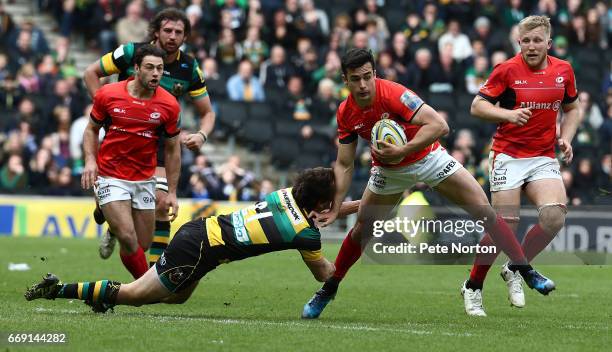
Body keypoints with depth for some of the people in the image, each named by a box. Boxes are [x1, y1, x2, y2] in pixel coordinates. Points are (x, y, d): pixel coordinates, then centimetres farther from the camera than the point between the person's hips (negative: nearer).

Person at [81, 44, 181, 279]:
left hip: (144, 181, 3)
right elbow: (91, 129, 7)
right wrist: (90, 159, -11)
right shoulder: (108, 95, -8)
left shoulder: (169, 105, -5)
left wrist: (172, 192, 3)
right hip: (110, 178, -3)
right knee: (129, 240, -18)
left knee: (143, 246, 6)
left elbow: (172, 149, 5)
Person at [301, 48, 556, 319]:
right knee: (361, 231, -2)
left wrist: (401, 151, -41)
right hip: (389, 170, 3)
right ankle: (328, 290, 18)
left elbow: (439, 126, -37)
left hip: (428, 157, -3)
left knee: (484, 211, -12)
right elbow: (344, 165, -7)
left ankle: (526, 271, 0)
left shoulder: (393, 94, -30)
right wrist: (334, 208, -16)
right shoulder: (345, 114, -15)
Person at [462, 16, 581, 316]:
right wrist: (508, 114, -22)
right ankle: (473, 287, 10)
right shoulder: (507, 70, -6)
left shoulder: (563, 71, 6)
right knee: (506, 224, -11)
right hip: (508, 156, -3)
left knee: (554, 216, -19)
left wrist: (566, 138, 3)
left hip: (544, 158, 3)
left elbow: (571, 108, 20)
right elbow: (477, 105, -5)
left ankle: (514, 269, 5)